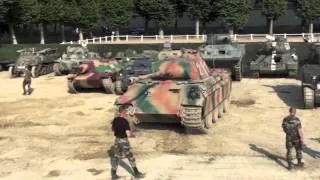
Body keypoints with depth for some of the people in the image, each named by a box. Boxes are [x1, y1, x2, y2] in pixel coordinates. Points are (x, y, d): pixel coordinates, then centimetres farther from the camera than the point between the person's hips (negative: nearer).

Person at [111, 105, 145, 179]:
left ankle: (113, 174, 18)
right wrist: (133, 135, -4)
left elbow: (113, 129, 14)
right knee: (130, 157, 7)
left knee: (116, 157, 14)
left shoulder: (115, 120, -1)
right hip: (124, 140, -6)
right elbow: (128, 134, -24)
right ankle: (136, 173, 17)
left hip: (117, 140, 6)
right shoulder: (125, 121, -21)